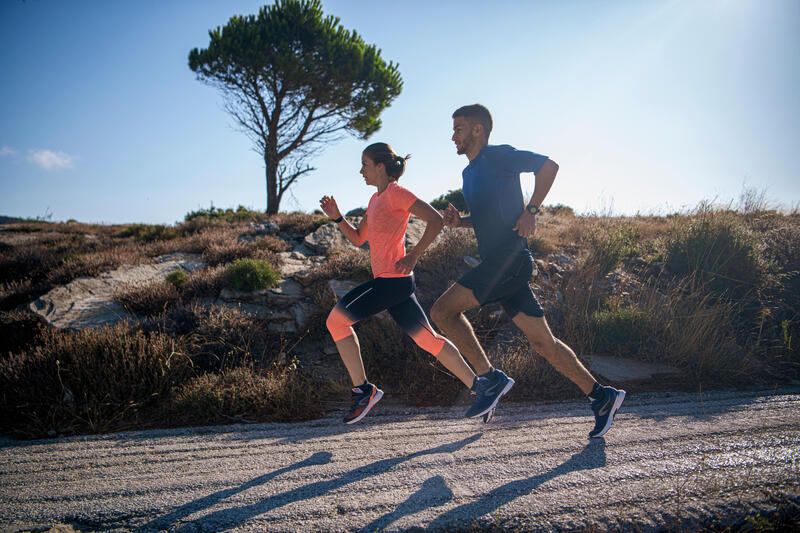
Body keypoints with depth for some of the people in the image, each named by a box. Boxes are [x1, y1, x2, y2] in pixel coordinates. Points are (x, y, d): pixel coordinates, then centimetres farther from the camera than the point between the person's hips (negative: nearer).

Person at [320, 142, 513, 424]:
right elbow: (358, 238, 23)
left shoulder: (396, 193, -8)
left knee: (336, 319, -3)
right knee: (427, 339, 9)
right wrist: (337, 218, 8)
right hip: (396, 282, 9)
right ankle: (480, 386, 12)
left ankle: (363, 389, 0)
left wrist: (413, 255, -19)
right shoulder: (376, 199, 21)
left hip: (392, 279, -9)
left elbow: (435, 220, -15)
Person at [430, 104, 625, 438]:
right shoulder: (469, 173, 24)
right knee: (543, 343, 8)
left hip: (510, 258, -9)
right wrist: (458, 221, 12)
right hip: (496, 264, 9)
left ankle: (489, 377, -5)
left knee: (443, 311, -13)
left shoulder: (498, 156, -2)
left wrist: (531, 211, -14)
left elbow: (548, 165, -9)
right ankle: (601, 396, 14)